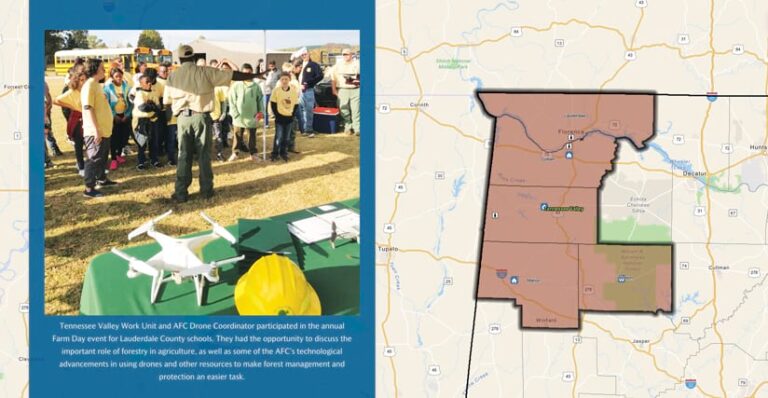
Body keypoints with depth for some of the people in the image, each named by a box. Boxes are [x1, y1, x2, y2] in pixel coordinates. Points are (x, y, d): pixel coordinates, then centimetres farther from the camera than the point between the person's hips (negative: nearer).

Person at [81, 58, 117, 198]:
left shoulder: (96, 84, 14)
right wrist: (96, 130, -25)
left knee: (103, 156, 22)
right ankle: (89, 189, 1)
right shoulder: (89, 86, -17)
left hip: (104, 129, 10)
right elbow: (88, 109, -23)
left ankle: (102, 179, 38)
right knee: (94, 158, -5)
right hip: (95, 132, -10)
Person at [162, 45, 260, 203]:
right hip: (201, 116, -1)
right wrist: (255, 75, 4)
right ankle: (206, 190, 14)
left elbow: (166, 101, 8)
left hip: (183, 118, 2)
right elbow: (234, 75, -4)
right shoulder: (205, 72, -3)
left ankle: (181, 193, 5)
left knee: (183, 155, 6)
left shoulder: (173, 76, 3)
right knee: (204, 154, 8)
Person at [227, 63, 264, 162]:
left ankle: (253, 153, 22)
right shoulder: (236, 86, -5)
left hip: (252, 117, 1)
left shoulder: (256, 86, -1)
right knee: (238, 135, 8)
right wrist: (235, 114, -8)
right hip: (239, 117, -1)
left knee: (252, 136, 11)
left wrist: (261, 111, -2)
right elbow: (232, 101, -3)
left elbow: (260, 99, 7)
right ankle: (235, 152, 19)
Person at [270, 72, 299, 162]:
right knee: (278, 137, -3)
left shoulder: (294, 90, -3)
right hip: (279, 117, -3)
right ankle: (275, 154, 10)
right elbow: (273, 104, -5)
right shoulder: (276, 90, -10)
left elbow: (296, 104, 5)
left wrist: (292, 114, -3)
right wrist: (277, 115, -9)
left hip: (289, 117, 3)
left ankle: (283, 153, 24)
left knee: (286, 137, 11)